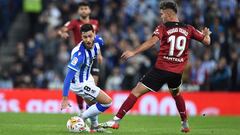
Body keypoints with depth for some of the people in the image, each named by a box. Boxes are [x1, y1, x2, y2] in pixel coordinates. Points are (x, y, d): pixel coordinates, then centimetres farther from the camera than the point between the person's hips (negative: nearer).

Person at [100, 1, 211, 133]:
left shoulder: (163, 28, -3)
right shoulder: (188, 29, 8)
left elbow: (152, 41, -21)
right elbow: (207, 41, 15)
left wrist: (133, 52, -26)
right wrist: (206, 34, 39)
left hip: (161, 69, -5)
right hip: (177, 72, 5)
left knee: (136, 91, -4)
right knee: (176, 93, 34)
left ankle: (116, 120, -11)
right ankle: (185, 124, 38)